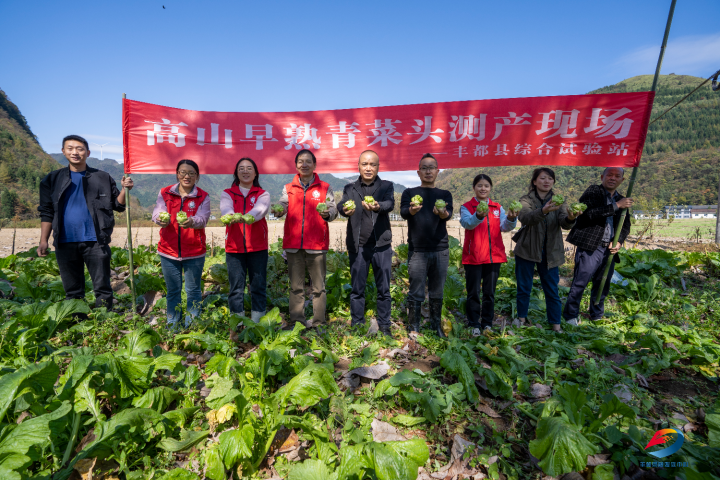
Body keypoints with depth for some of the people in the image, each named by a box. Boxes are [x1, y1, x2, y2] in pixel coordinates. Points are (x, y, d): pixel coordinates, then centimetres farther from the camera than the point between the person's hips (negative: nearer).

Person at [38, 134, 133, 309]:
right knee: (72, 291, 12)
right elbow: (47, 212, 10)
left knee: (102, 288, 2)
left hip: (95, 242, -2)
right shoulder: (53, 179, 8)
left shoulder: (103, 178, 4)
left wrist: (125, 189, -15)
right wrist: (43, 240, 5)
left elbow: (118, 205, 4)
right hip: (65, 243, 2)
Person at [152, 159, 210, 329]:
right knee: (173, 290, 13)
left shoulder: (203, 197, -1)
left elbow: (202, 219, -16)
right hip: (168, 251, 2)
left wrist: (191, 222, -39)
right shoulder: (165, 193, 5)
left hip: (194, 252, -1)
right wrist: (160, 219, -34)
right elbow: (157, 213, -10)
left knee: (193, 290, 7)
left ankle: (191, 326, 23)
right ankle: (172, 326, 28)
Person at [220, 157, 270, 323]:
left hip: (258, 247, 0)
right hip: (234, 247, 1)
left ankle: (257, 321, 15)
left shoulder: (262, 194, 8)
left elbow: (261, 209, -15)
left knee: (259, 286, 3)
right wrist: (231, 216, -37)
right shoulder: (227, 194, 11)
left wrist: (249, 216, -38)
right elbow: (225, 209, -12)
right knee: (236, 288, 4)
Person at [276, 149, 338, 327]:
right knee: (296, 286, 8)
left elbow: (333, 209, 2)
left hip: (317, 244, -2)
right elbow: (283, 206, 1)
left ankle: (318, 324, 11)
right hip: (293, 243, 2)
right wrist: (280, 210, -22)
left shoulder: (325, 187, 9)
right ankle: (297, 322, 17)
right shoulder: (288, 188, 15)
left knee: (318, 286, 1)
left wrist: (328, 213, -21)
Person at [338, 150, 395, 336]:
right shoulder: (350, 188, 10)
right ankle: (356, 326, 20)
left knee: (384, 289, 6)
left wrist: (378, 207, -36)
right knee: (357, 289, 8)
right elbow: (342, 205, -8)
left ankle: (384, 326, 20)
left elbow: (390, 204, -13)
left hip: (381, 245, 0)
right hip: (358, 245, 1)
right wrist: (345, 210, -33)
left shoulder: (386, 186, 7)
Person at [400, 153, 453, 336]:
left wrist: (443, 213, -33)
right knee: (416, 293, 0)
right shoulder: (409, 193, 8)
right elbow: (403, 212, -11)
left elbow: (449, 213, -8)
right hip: (417, 250, -2)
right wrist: (411, 210, -35)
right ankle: (413, 330, 11)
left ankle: (436, 327, 23)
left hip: (440, 250, 2)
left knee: (437, 293, 10)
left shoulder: (445, 194, 12)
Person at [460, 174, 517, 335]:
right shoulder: (466, 207, 0)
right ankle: (474, 325, 16)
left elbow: (504, 226, -4)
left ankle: (487, 324, 24)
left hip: (494, 255, 3)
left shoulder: (498, 208, 10)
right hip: (473, 256, -3)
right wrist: (478, 216, -40)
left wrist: (511, 218, -26)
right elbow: (467, 223, -20)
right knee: (473, 293, 4)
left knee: (490, 293, 11)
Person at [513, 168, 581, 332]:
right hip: (527, 250, -1)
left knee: (552, 290, 6)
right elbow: (525, 218, -28)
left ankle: (556, 325, 17)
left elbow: (565, 224, -17)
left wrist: (570, 218, -41)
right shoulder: (526, 200, -5)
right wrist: (543, 211, -47)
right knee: (524, 288, 10)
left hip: (550, 252, 2)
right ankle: (521, 319, 26)